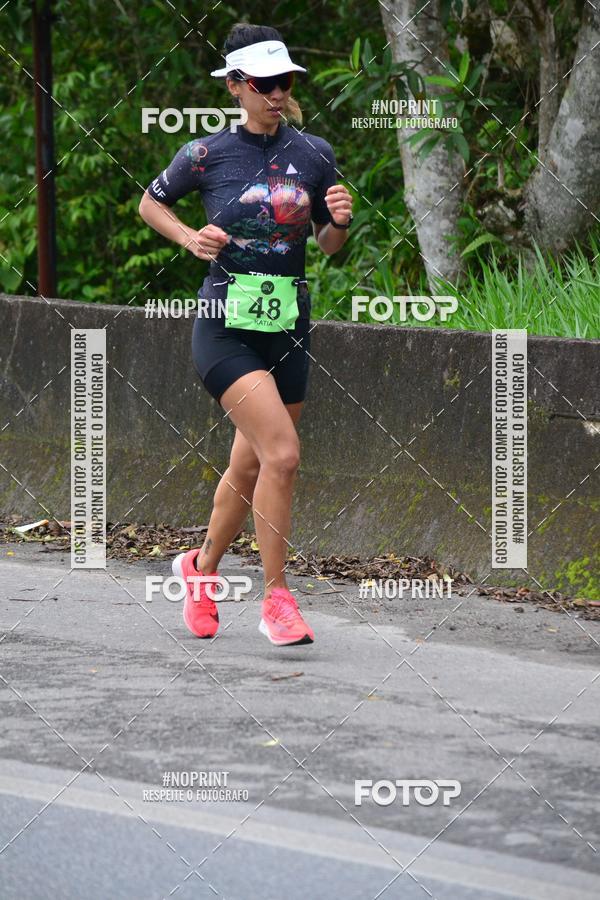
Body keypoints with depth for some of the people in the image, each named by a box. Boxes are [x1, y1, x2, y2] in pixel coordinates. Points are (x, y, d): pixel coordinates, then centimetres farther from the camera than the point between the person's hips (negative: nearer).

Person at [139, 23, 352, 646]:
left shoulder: (314, 154, 5)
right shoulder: (206, 155, -4)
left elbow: (328, 246, 14)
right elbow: (150, 203, 13)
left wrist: (339, 222, -8)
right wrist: (190, 238, -5)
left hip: (289, 329, 5)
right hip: (226, 328, -5)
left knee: (249, 468, 13)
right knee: (282, 454, -19)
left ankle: (202, 568, 38)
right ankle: (277, 601, -11)